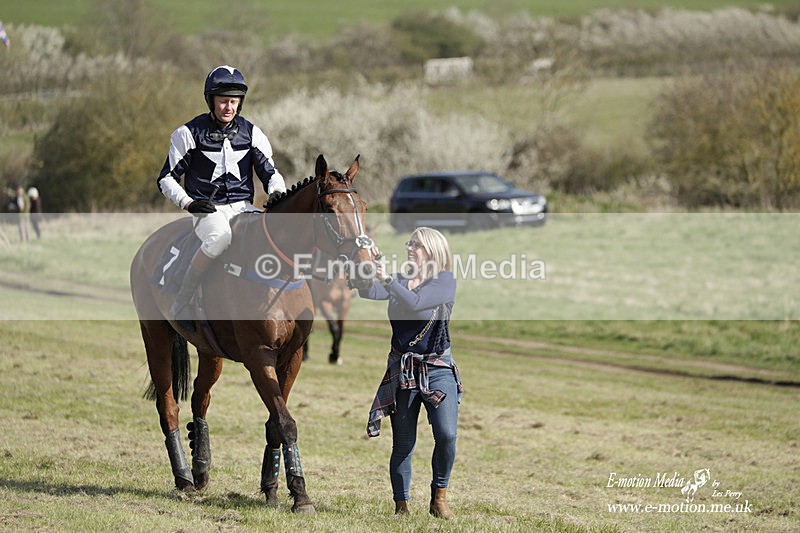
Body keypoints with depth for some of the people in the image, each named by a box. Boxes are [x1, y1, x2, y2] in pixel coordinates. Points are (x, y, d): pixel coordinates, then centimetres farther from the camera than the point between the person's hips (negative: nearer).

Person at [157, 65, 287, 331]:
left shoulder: (252, 133, 9)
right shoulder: (189, 133, 1)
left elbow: (270, 172, 14)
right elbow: (166, 179, 5)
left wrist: (277, 193, -9)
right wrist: (188, 203, -12)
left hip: (243, 208, 4)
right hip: (207, 210, -4)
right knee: (220, 235, -40)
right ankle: (181, 304, -28)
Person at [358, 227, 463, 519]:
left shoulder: (445, 281, -4)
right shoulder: (399, 282, 11)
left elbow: (415, 303, -20)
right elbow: (368, 292, -6)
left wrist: (387, 279, -25)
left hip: (438, 369, -4)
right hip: (402, 371, 4)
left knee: (446, 435, -19)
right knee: (403, 445, 4)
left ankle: (439, 497, 0)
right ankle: (401, 506, 14)